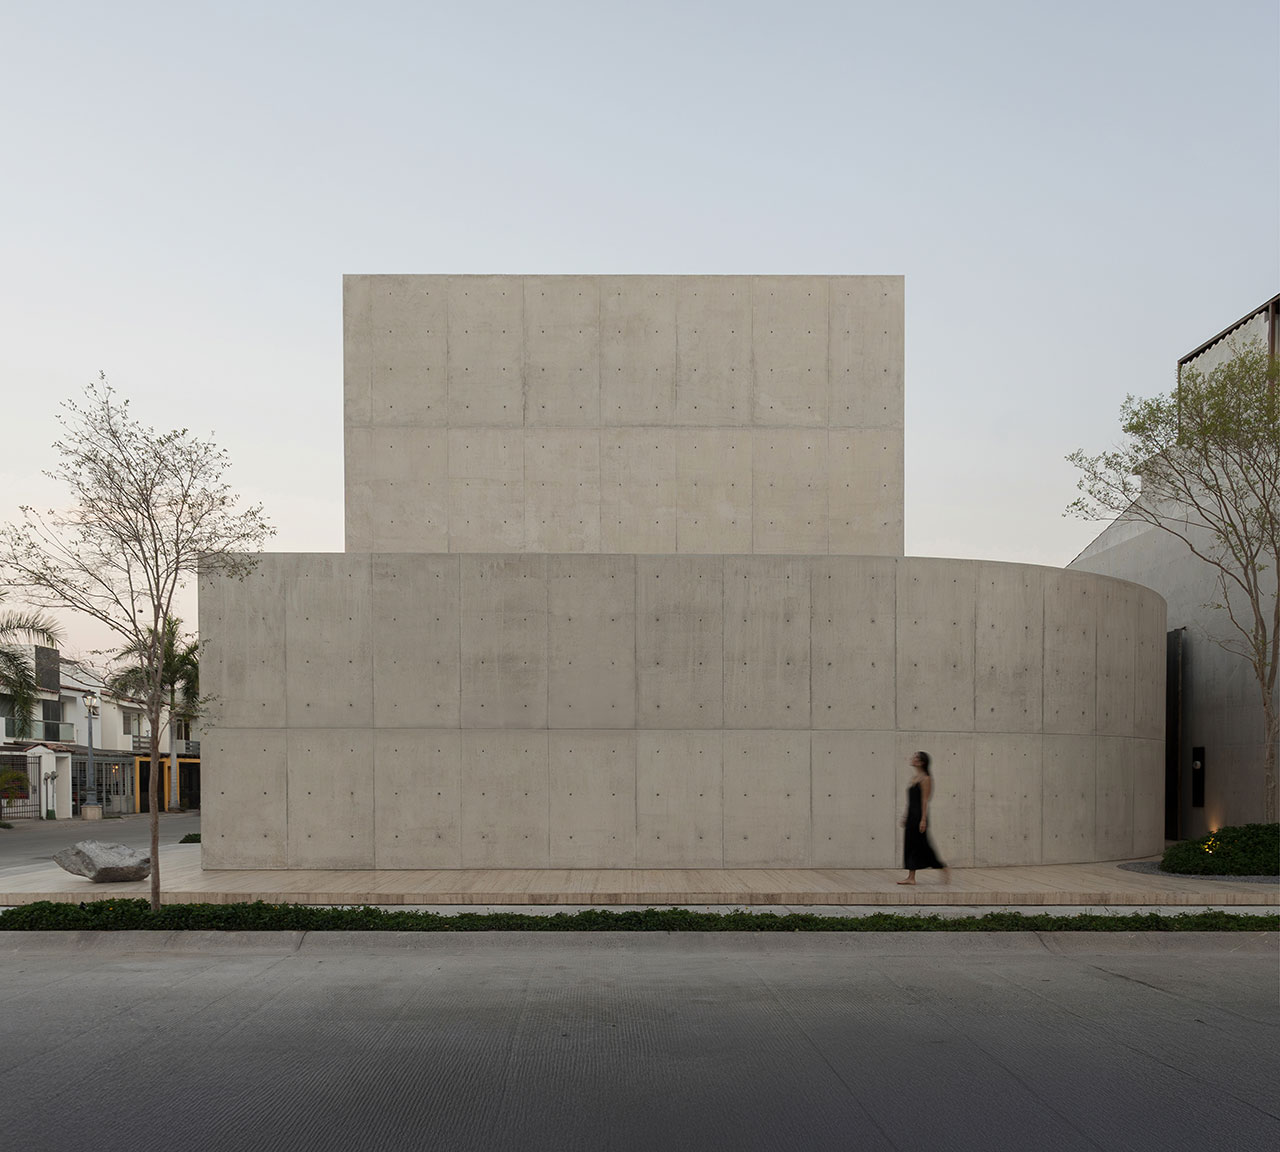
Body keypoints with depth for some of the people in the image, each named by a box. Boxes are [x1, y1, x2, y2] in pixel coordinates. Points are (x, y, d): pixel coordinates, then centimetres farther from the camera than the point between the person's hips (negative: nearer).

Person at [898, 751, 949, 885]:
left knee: (922, 845, -4)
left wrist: (923, 819, -20)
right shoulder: (914, 778, 14)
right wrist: (905, 817, 18)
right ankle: (911, 877, 8)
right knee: (910, 845, 6)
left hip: (919, 816, -9)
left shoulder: (925, 779, -12)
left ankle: (944, 868, 10)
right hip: (911, 816, 9)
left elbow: (925, 800, -16)